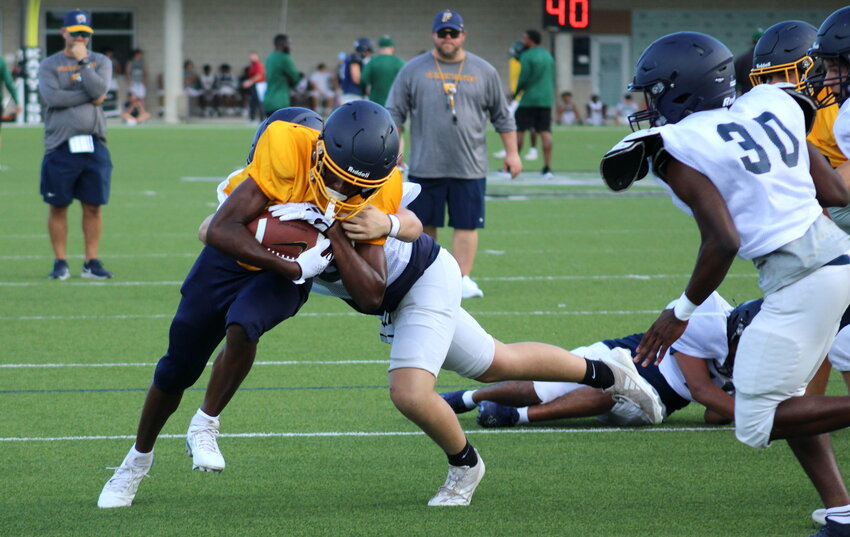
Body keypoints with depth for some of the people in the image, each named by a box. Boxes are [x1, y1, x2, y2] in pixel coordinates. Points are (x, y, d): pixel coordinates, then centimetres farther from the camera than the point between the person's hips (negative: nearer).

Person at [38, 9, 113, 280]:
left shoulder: (100, 62, 11)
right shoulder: (49, 65, 5)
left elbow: (100, 90, -8)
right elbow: (52, 96, -13)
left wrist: (82, 61, -7)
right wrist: (90, 97, -10)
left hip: (94, 145, 2)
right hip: (61, 146, -2)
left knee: (93, 206, 3)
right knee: (58, 206, 2)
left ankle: (91, 262, 10)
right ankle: (60, 262, 10)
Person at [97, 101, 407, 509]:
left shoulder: (379, 191, -26)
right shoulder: (288, 149, -36)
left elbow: (372, 290, -24)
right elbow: (221, 230, -37)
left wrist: (336, 237, -37)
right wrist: (294, 268, -40)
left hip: (290, 273, 1)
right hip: (237, 253, -1)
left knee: (242, 328, -32)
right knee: (178, 367, 9)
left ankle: (204, 426, -7)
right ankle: (138, 461, 35)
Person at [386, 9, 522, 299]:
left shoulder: (484, 71, 8)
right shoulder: (413, 70, 6)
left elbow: (502, 116, 13)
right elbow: (394, 113, 7)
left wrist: (511, 153, 10)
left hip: (469, 167, 0)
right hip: (425, 165, 0)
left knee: (467, 225, -3)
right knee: (424, 224, 5)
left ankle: (463, 278, 2)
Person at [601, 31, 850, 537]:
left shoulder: (680, 150, -9)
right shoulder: (770, 109, 10)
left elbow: (724, 241, -18)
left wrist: (682, 311, -6)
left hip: (799, 277, -8)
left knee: (758, 423, -2)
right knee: (782, 395, 19)